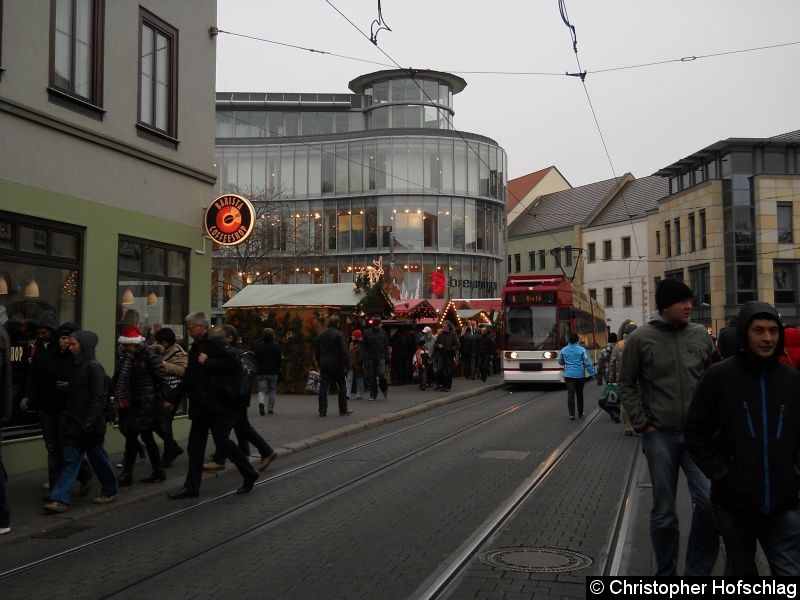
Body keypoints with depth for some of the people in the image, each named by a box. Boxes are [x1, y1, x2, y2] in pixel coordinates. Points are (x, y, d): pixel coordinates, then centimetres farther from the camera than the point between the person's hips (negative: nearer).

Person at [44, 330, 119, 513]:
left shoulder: (94, 367, -13)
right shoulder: (77, 366, 11)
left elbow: (98, 397, -17)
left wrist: (90, 421, -21)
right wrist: (68, 414, 14)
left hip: (89, 424, -7)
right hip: (74, 422, 7)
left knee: (97, 457, 5)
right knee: (70, 459, 5)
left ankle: (110, 491, 21)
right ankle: (60, 499, 7)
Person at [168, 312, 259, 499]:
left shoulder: (217, 344, -10)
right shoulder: (195, 349, 17)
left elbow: (235, 363, -24)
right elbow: (188, 380, 21)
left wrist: (208, 362, -20)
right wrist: (171, 397, 14)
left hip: (219, 404, -9)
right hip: (200, 405, 9)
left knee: (222, 441, -6)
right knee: (195, 445, 8)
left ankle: (249, 474, 13)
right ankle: (191, 487, 15)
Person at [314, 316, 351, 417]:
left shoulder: (320, 335, 9)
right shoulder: (338, 335, -10)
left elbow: (316, 351, 15)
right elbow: (344, 351, -15)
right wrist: (347, 365, -10)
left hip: (324, 365, 5)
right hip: (336, 365, -4)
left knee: (323, 387, 5)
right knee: (342, 387, 7)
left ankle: (322, 411, 2)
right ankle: (343, 410, 11)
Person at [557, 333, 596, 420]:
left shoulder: (563, 350, 2)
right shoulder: (582, 350, -7)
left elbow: (560, 362, 16)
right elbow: (588, 363, -6)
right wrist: (592, 373, 2)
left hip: (568, 375, 1)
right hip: (580, 375, -1)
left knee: (570, 394, -4)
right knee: (579, 394, 14)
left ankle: (572, 414, -13)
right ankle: (580, 413, 24)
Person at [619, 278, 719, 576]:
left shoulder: (701, 334, 5)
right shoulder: (640, 338, -3)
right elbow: (627, 385, 3)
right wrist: (643, 425, -3)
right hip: (660, 435, -2)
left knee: (709, 501, -9)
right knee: (664, 512, 5)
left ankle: (698, 569, 12)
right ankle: (666, 571, 22)